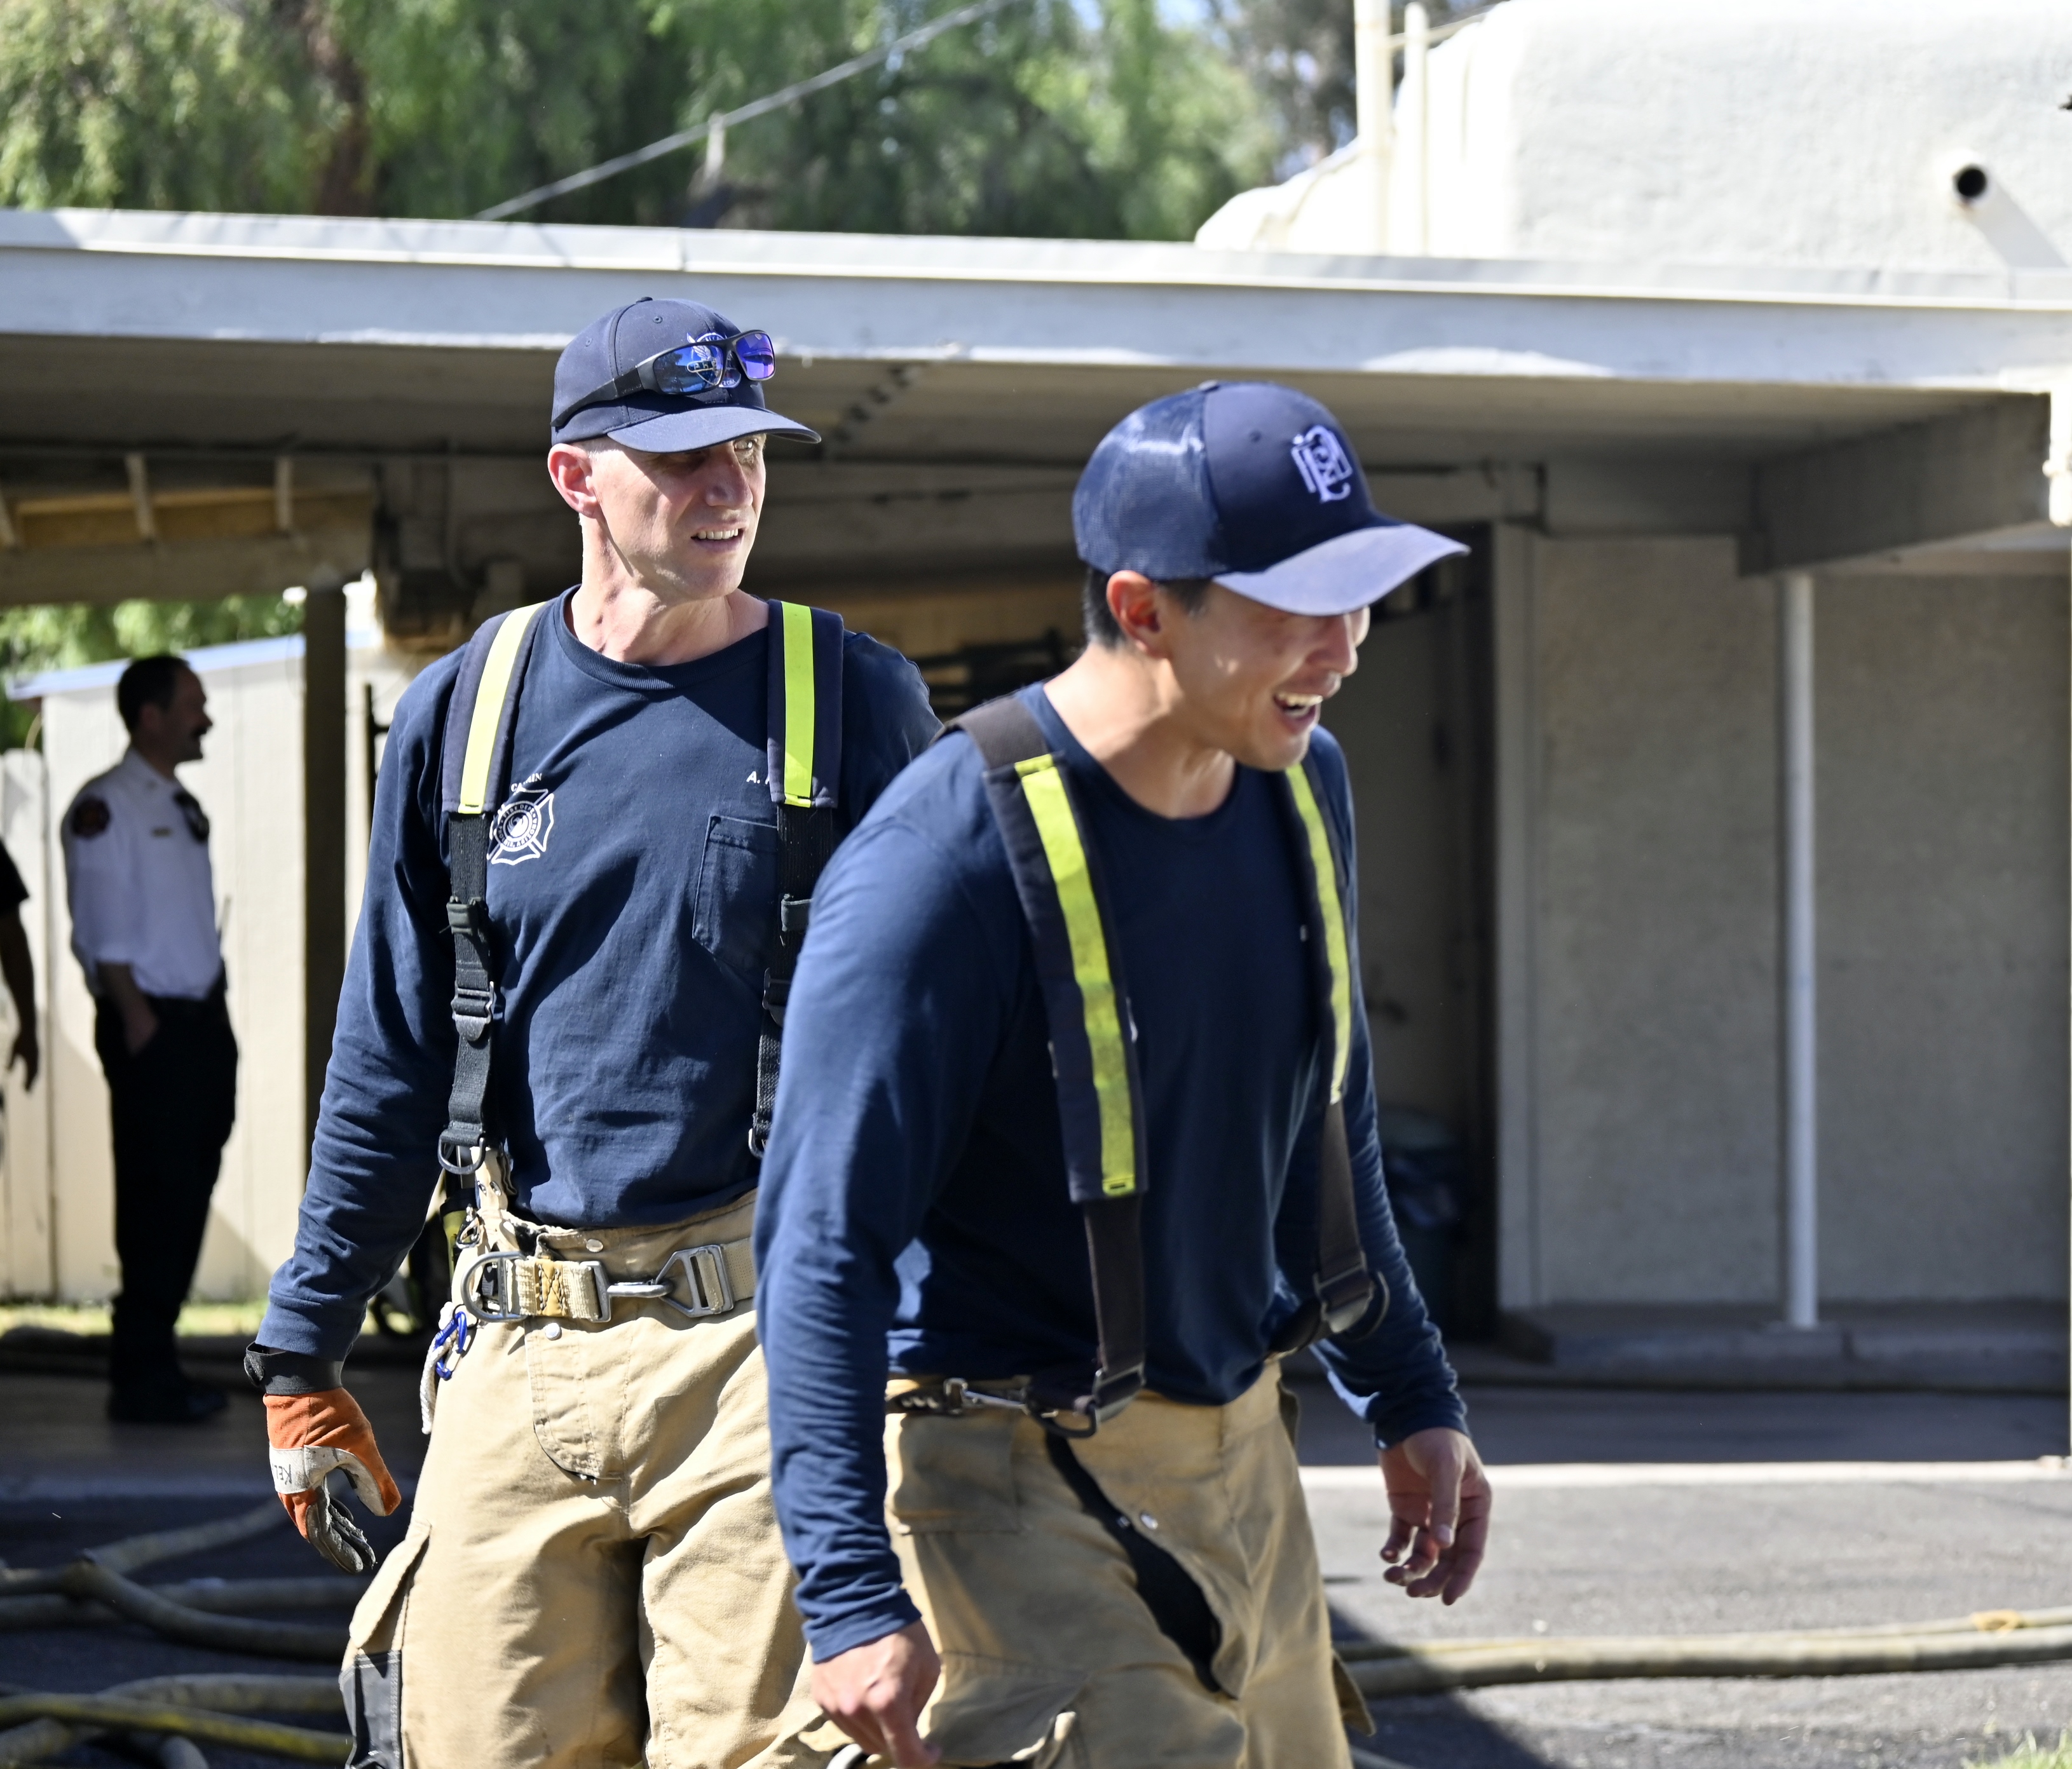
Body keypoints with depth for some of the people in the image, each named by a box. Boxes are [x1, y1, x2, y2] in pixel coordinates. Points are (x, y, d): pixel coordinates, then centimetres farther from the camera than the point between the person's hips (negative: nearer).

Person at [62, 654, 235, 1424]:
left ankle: (154, 1365, 16)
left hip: (202, 1020, 8)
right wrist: (137, 1022, -16)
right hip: (149, 1028, -8)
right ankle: (141, 1378, -2)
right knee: (157, 1201, -7)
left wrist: (215, 1020, 13)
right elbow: (102, 933, -13)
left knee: (188, 1195, 9)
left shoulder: (183, 808, 17)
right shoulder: (104, 808, -9)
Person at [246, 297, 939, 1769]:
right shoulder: (469, 712, 8)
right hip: (519, 1353, 3)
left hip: (759, 1340, -2)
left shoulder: (854, 702, 2)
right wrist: (304, 1357, 13)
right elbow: (390, 1062, 14)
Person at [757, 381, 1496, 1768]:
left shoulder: (1302, 786, 4)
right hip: (1016, 1481, -8)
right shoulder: (948, 857, -21)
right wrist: (853, 1596, -25)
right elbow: (824, 1242, -21)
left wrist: (1409, 1397, 21)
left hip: (1242, 1448, 8)